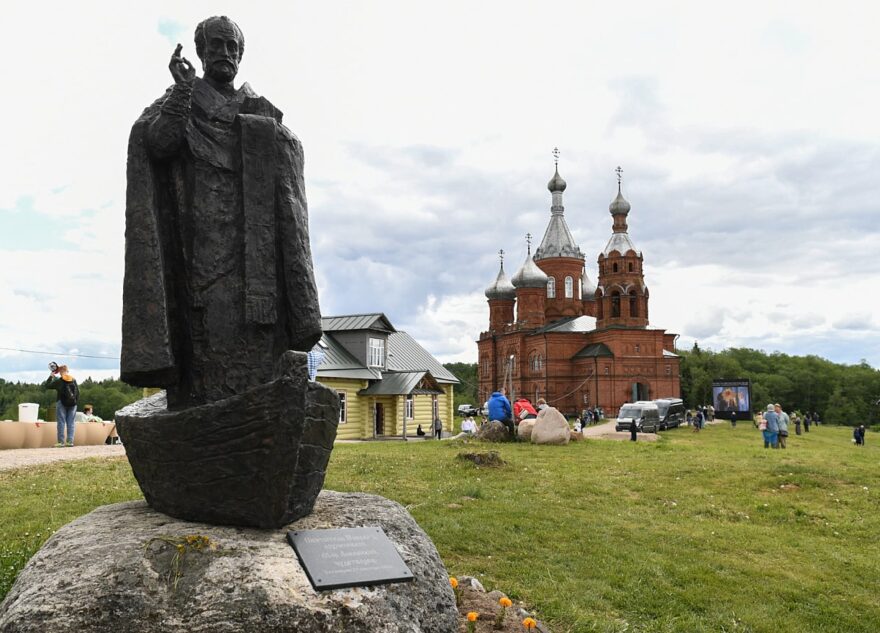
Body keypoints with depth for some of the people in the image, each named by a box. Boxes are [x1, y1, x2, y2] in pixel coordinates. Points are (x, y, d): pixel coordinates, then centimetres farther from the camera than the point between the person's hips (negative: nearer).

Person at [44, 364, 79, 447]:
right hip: (72, 404, 3)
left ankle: (61, 441, -2)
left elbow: (46, 386, 3)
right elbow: (78, 392, 8)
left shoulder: (58, 381, -4)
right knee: (71, 422, 4)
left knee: (61, 422, 0)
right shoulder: (74, 380, 6)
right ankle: (70, 441, 1)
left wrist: (51, 376, 10)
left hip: (62, 403, -3)